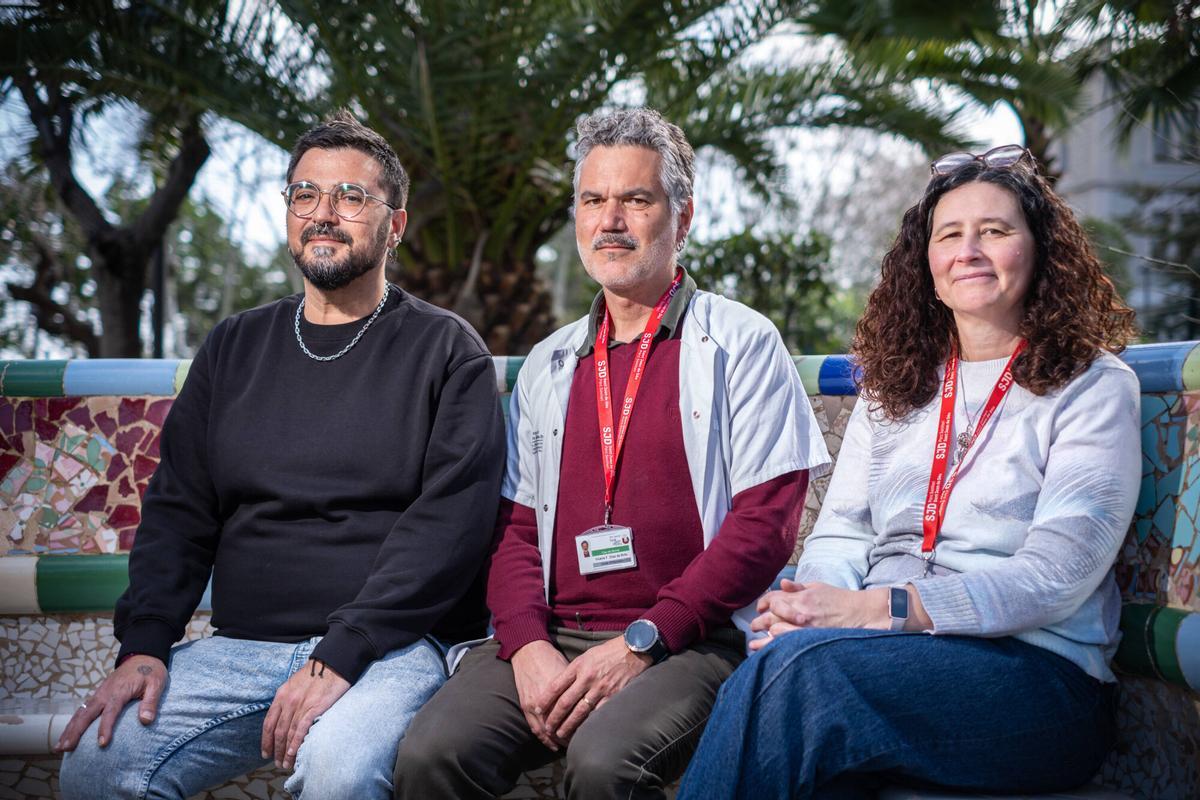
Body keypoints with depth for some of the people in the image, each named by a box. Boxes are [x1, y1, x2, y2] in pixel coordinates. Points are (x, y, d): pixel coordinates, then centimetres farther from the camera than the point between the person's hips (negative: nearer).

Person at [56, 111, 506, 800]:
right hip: (241, 648, 4)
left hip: (397, 645, -4)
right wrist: (145, 645, -3)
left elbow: (451, 522, -10)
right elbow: (178, 510, 14)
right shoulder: (234, 348, 17)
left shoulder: (447, 351, 1)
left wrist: (339, 657, -19)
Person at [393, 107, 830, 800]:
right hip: (552, 641, 4)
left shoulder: (741, 344, 4)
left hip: (687, 642, -4)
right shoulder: (550, 364, 19)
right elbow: (515, 527, 14)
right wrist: (528, 645, -6)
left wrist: (642, 642, -13)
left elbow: (765, 524, -6)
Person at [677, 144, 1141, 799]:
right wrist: (817, 603, -12)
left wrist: (881, 608, -20)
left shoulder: (1092, 385, 3)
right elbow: (840, 531, 13)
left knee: (795, 667, -33)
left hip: (1034, 669, -3)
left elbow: (1055, 576, -9)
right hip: (887, 653, 4)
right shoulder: (893, 384, 20)